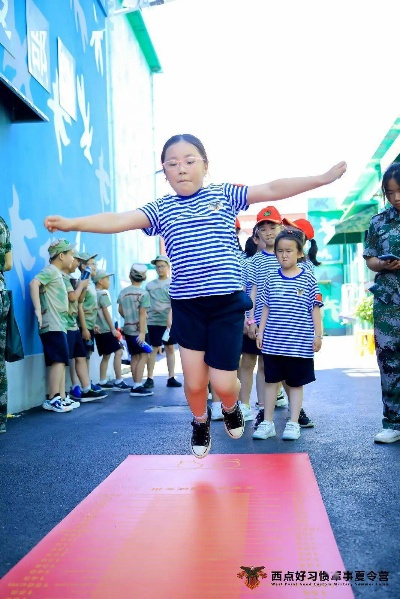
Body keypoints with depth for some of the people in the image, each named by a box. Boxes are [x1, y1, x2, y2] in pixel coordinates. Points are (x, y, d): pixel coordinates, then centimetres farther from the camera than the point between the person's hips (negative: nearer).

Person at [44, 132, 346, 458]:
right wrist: (72, 223, -23)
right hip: (186, 305, 1)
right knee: (194, 381, 5)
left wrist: (322, 178, -5)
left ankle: (231, 407, 34)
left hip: (227, 303, -1)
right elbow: (119, 220, -9)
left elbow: (273, 189, 0)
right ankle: (201, 422, 40)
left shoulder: (224, 194, 4)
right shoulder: (160, 209, 4)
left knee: (223, 382, -4)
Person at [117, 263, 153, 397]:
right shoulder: (143, 293, -11)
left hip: (128, 329, 6)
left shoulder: (123, 292, 5)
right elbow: (142, 314, -15)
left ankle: (135, 385, 15)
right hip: (139, 330, -6)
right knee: (143, 356, -3)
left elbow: (120, 310, 13)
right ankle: (137, 386, -10)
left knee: (134, 357, 13)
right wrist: (142, 332, -16)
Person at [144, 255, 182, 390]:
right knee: (153, 349, 0)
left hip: (169, 321, 0)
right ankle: (149, 378, 4)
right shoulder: (150, 285, 9)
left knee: (170, 348, 5)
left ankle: (171, 378, 11)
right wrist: (144, 313, -4)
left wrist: (169, 317, -19)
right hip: (153, 321, 0)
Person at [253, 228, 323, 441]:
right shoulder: (271, 278, 5)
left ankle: (293, 423, 19)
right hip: (272, 341, 3)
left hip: (299, 342, -2)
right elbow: (266, 308, 10)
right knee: (270, 380, 9)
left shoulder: (307, 278, -2)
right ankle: (267, 422, 19)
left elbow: (315, 308, 0)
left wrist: (318, 335, -2)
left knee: (295, 383, 9)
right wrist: (260, 331, 6)